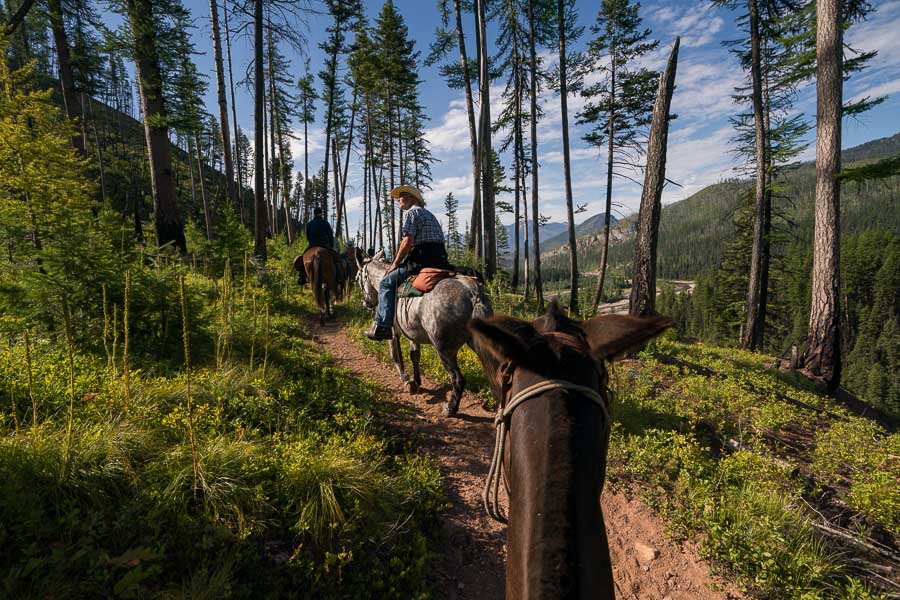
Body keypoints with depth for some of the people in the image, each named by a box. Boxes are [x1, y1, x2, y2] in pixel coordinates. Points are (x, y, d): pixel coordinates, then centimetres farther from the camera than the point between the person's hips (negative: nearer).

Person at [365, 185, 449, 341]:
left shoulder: (411, 213, 0)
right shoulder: (431, 215, 28)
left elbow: (407, 241, -13)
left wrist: (395, 264, -4)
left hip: (420, 261, -9)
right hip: (440, 262, 9)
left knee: (386, 283, -3)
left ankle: (382, 326, -12)